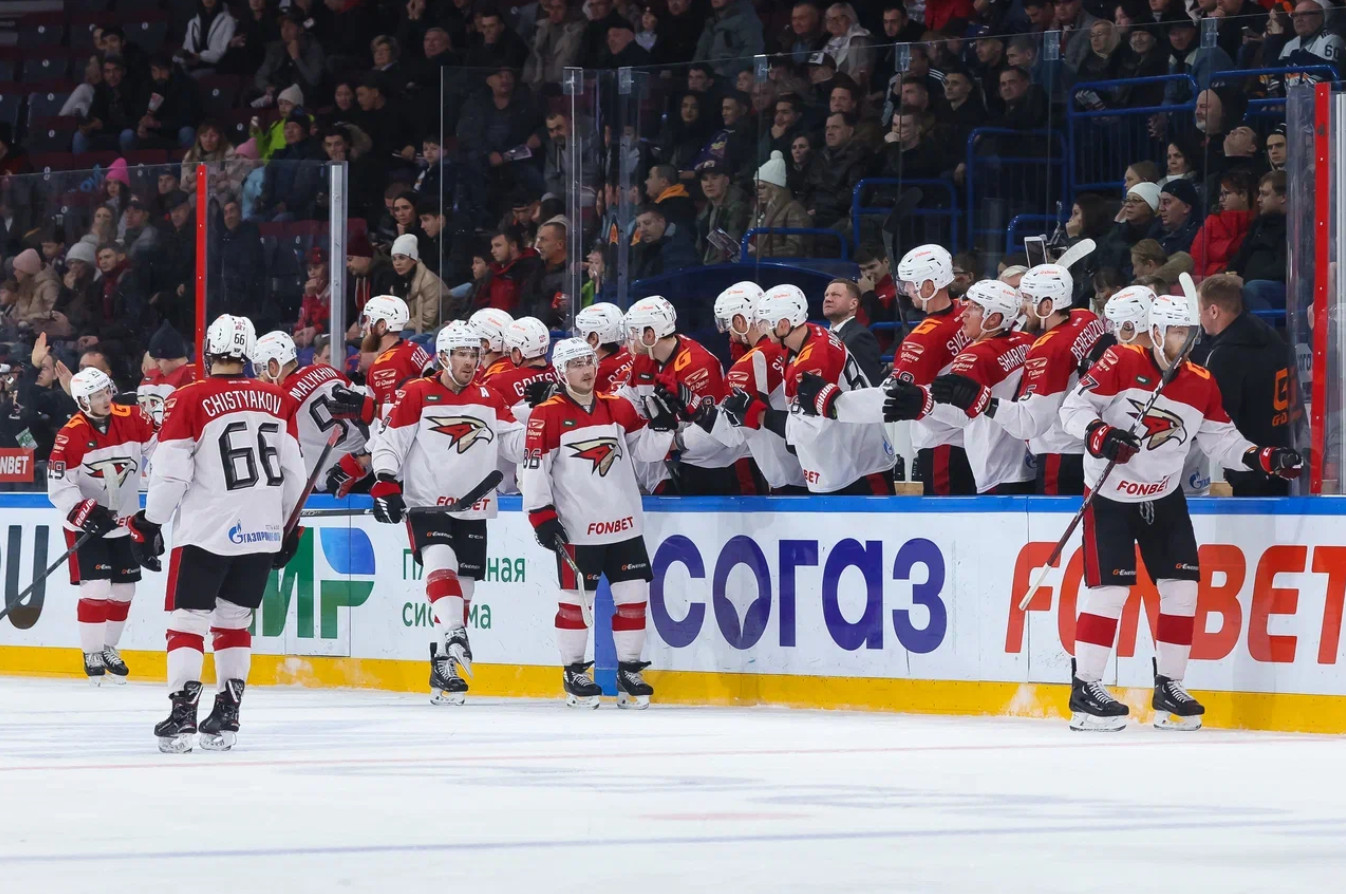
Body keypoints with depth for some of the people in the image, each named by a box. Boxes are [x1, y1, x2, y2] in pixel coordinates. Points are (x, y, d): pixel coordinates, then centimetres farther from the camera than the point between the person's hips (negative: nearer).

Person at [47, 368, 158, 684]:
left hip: (125, 521, 5)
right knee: (96, 588, -13)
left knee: (123, 589, 10)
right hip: (85, 523, -4)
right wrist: (87, 512, -29)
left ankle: (109, 648, 28)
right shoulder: (71, 435, -18)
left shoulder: (133, 419, -9)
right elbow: (58, 486, -18)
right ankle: (92, 654, 0)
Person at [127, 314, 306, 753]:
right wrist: (290, 526, 23)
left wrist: (149, 524, 2)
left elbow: (170, 471, -10)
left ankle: (182, 714, -11)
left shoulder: (190, 401, -10)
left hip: (207, 532, -4)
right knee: (234, 620, 15)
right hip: (263, 532, 4)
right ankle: (227, 716, 12)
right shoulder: (278, 401, 4)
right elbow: (293, 471, 11)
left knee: (187, 618, 1)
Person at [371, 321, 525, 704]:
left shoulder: (490, 399, 9)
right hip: (426, 504, -5)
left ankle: (442, 673, 13)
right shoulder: (417, 395, -4)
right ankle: (452, 641, -41)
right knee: (441, 567, -27)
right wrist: (385, 483, -16)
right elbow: (390, 441, -5)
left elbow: (517, 445, 4)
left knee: (462, 587, 6)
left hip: (473, 511, 5)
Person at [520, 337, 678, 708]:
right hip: (577, 530, -5)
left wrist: (662, 425, -6)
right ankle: (574, 673, 14)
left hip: (625, 524, 5)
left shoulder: (619, 409, 9)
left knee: (633, 597, 5)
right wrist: (541, 515, -12)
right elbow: (534, 469, -7)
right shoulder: (548, 415, -7)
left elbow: (645, 450, 13)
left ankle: (629, 671, 15)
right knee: (576, 600, 1)